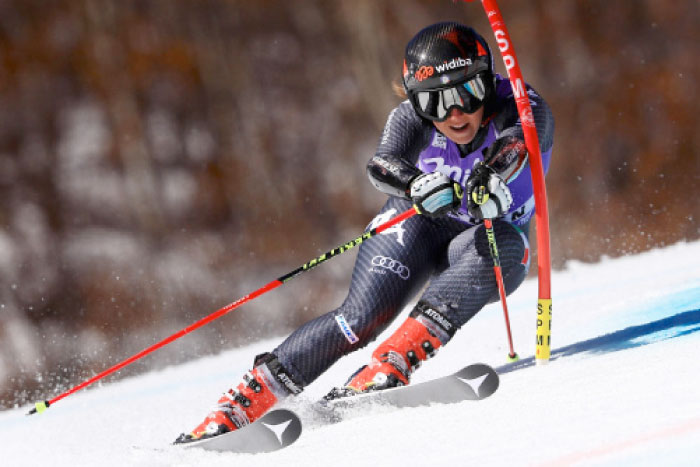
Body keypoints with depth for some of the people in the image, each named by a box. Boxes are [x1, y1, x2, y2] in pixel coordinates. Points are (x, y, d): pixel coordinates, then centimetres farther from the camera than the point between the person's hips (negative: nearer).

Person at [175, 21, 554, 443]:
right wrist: (421, 185, -63)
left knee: (498, 247, -36)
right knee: (362, 317, -23)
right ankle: (242, 403, -19)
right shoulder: (411, 118, -20)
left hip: (494, 235, 0)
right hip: (419, 223, 0)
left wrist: (491, 179, -69)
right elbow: (383, 165, -39)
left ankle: (390, 365, -47)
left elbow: (514, 146, -46)